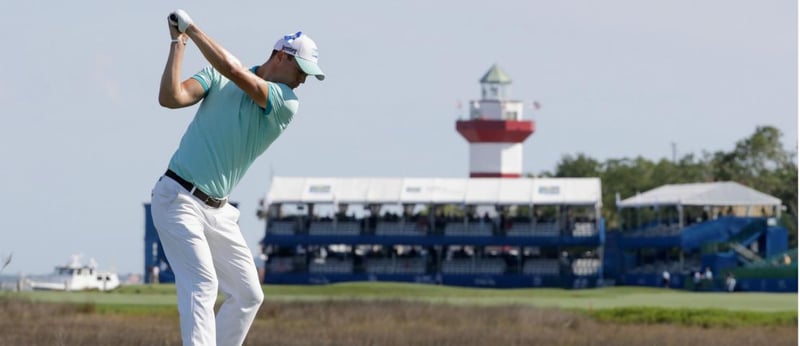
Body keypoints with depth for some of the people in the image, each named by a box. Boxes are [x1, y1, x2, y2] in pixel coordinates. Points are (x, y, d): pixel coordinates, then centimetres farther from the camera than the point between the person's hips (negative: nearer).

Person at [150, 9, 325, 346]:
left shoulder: (287, 103, -2)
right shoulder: (217, 77, -1)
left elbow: (234, 70, -17)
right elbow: (171, 98, -15)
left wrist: (192, 28, -14)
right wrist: (178, 43, -14)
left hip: (217, 211, 5)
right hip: (178, 200, -5)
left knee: (248, 294, 5)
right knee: (202, 284, -20)